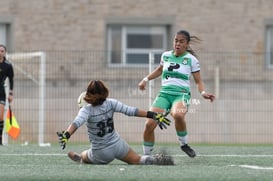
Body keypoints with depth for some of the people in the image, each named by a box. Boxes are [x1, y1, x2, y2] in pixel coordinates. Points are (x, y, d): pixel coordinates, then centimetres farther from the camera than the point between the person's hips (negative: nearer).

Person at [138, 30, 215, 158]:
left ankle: (184, 144, -14)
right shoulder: (165, 55, 12)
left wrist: (203, 92, -14)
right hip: (164, 93, 4)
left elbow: (198, 81, 5)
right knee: (149, 124, -15)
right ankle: (146, 155, 5)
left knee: (178, 115, -39)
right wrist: (146, 79, 27)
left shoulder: (191, 59, 1)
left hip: (181, 94, -4)